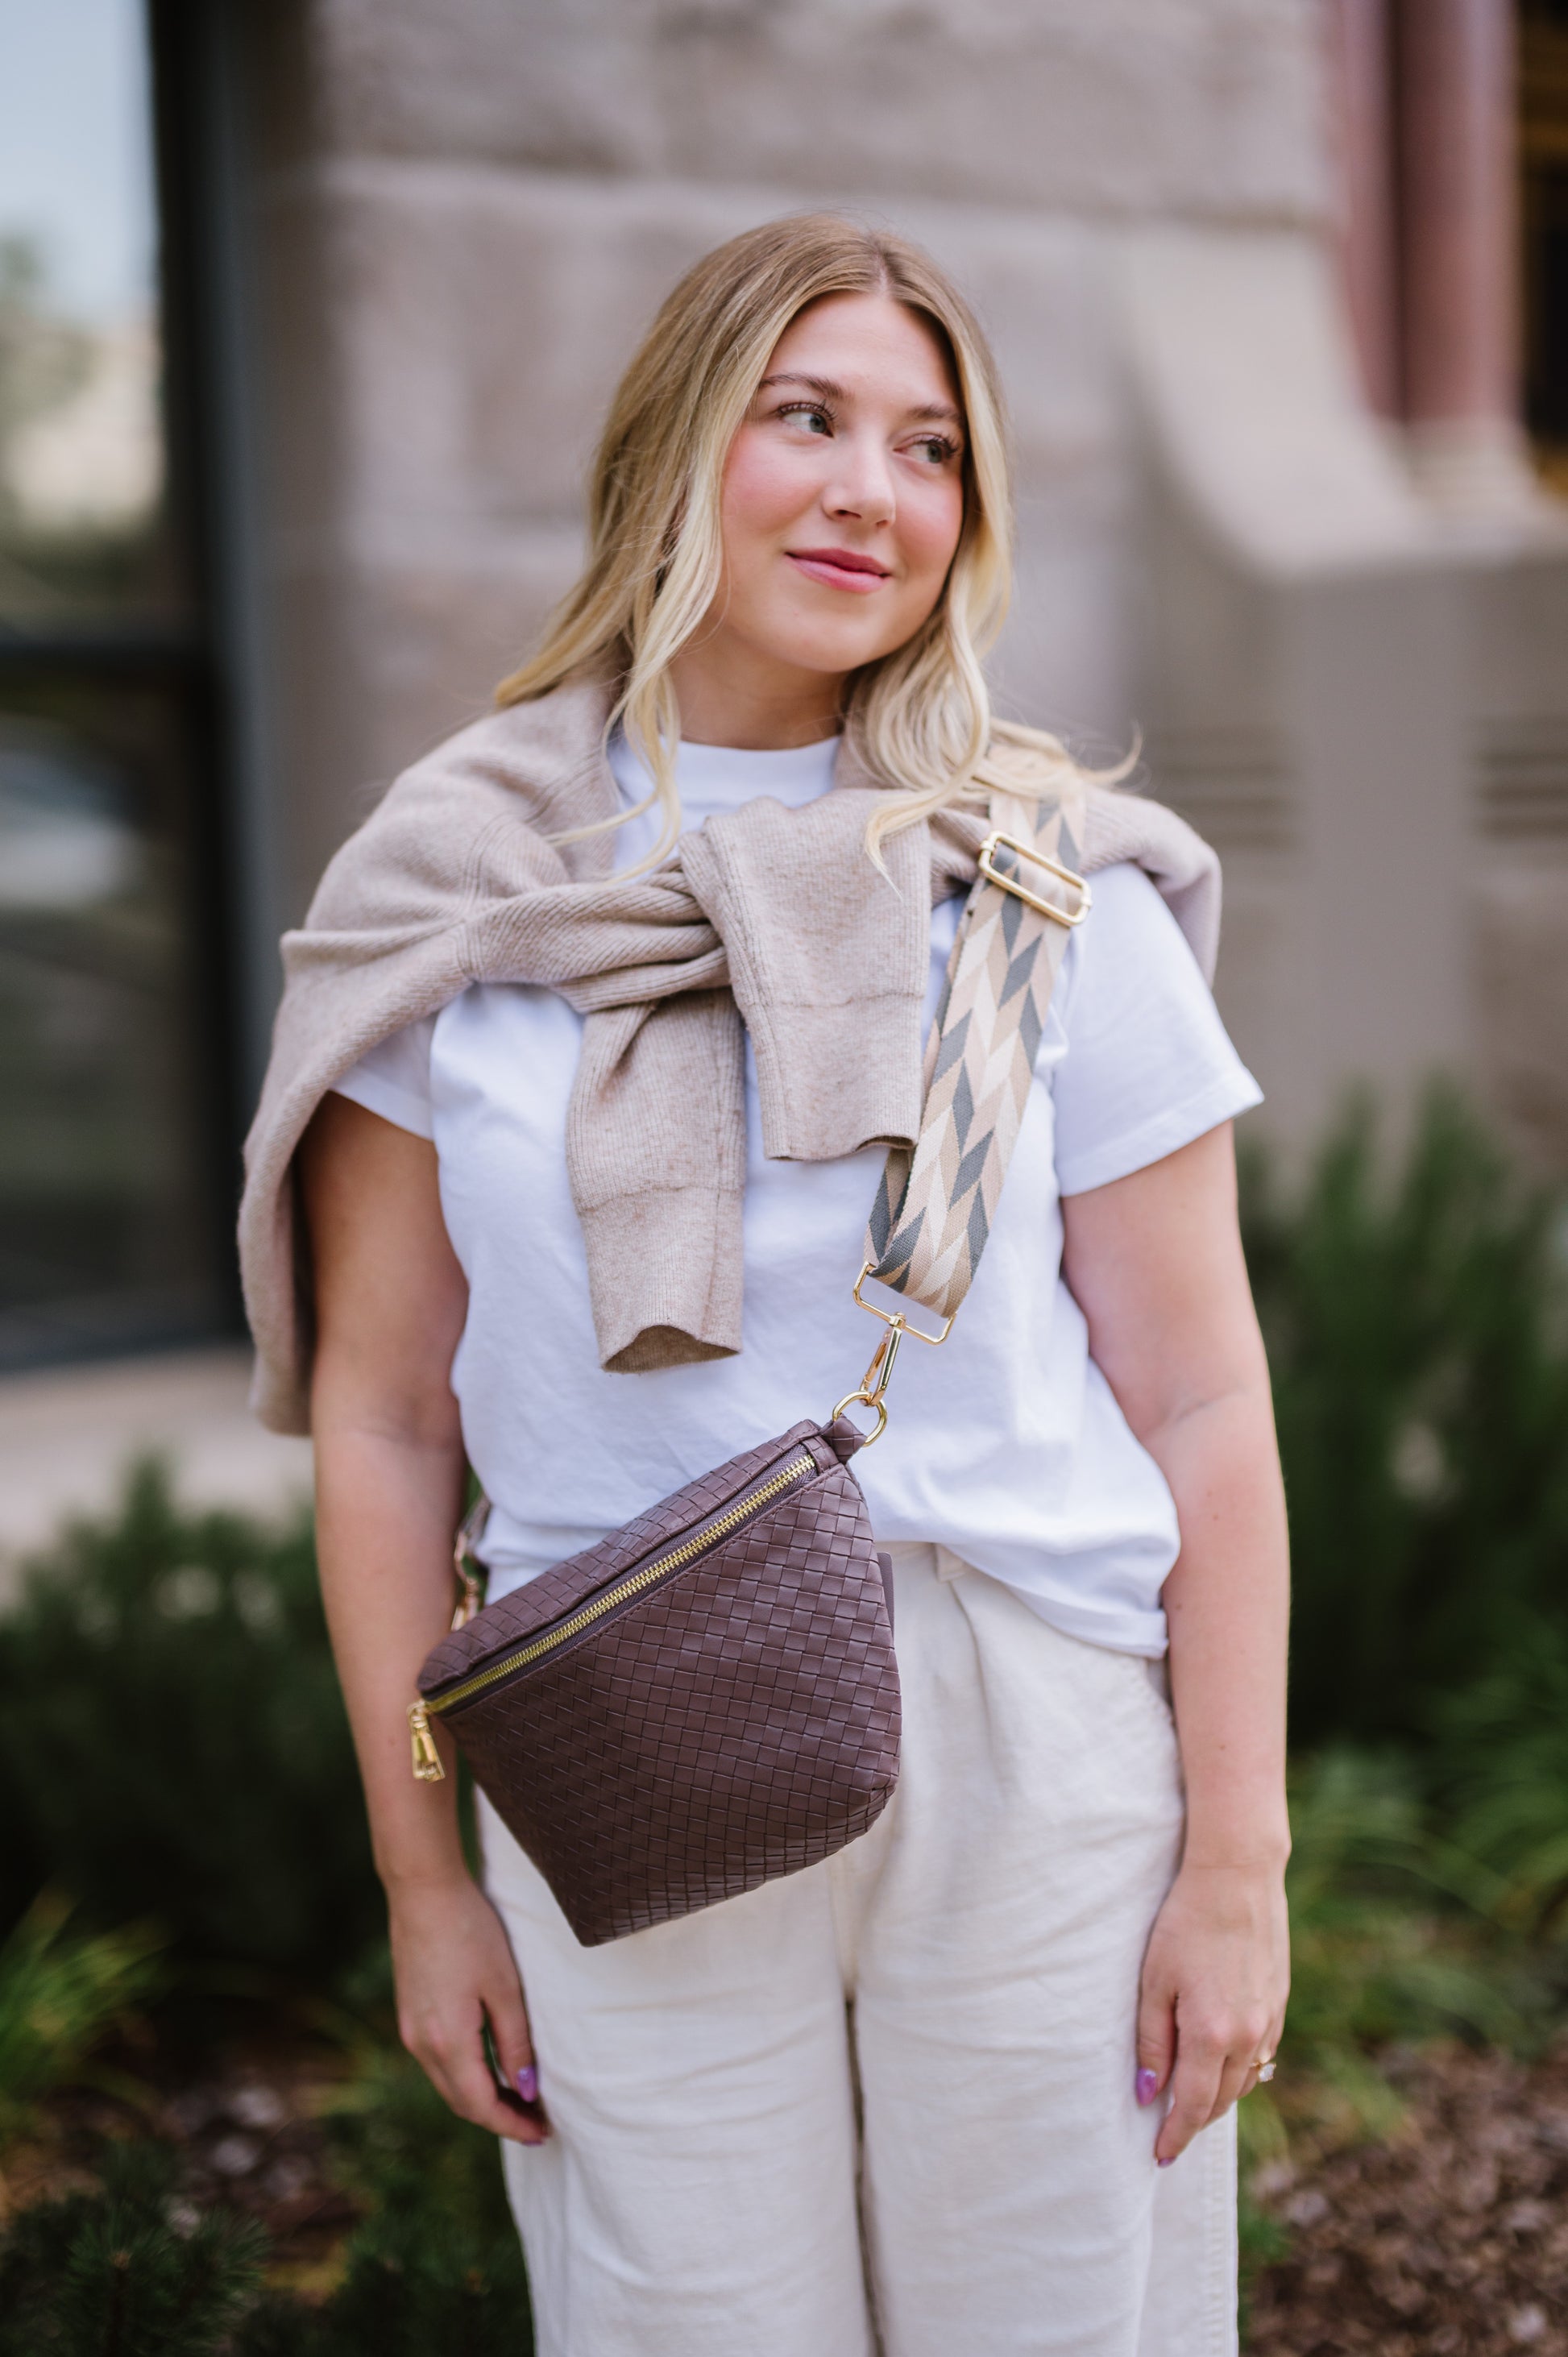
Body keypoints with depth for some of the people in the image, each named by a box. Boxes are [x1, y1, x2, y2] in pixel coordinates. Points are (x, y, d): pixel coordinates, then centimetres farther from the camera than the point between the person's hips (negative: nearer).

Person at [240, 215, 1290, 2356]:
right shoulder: (452, 886, 2)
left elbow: (1201, 1402, 0)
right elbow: (383, 1413, 4)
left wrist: (1236, 1859, -3)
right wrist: (423, 1875, 4)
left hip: (1039, 1771, 0)